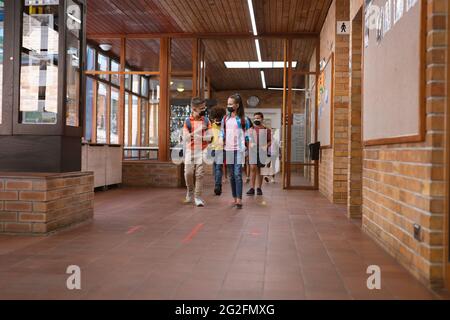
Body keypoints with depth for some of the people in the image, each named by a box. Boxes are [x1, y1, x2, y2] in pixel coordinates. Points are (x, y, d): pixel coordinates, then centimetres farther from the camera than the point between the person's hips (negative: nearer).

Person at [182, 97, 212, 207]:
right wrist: (198, 130, -18)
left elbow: (209, 137, -2)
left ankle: (198, 197, 3)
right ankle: (190, 191, 27)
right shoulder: (188, 121, 0)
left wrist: (196, 136, -16)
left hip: (202, 151, 0)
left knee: (200, 174, -4)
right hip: (190, 151, 0)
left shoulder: (206, 121, 2)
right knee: (188, 173, 0)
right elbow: (185, 138, -7)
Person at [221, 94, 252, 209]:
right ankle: (234, 198, 14)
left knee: (237, 174, -12)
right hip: (228, 150, 4)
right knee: (231, 175, 7)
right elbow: (222, 134, 15)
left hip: (239, 150, -4)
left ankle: (239, 200, -14)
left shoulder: (243, 119, 2)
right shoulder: (225, 119, 12)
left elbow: (247, 136, 4)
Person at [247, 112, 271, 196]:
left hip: (262, 152, 0)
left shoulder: (267, 130, 7)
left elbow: (270, 141, 7)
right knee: (253, 168, -11)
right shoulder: (250, 129, 12)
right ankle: (252, 188, -10)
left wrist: (266, 146, -11)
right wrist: (249, 144, -6)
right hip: (252, 151, 0)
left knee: (260, 170, 7)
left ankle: (259, 188, 15)